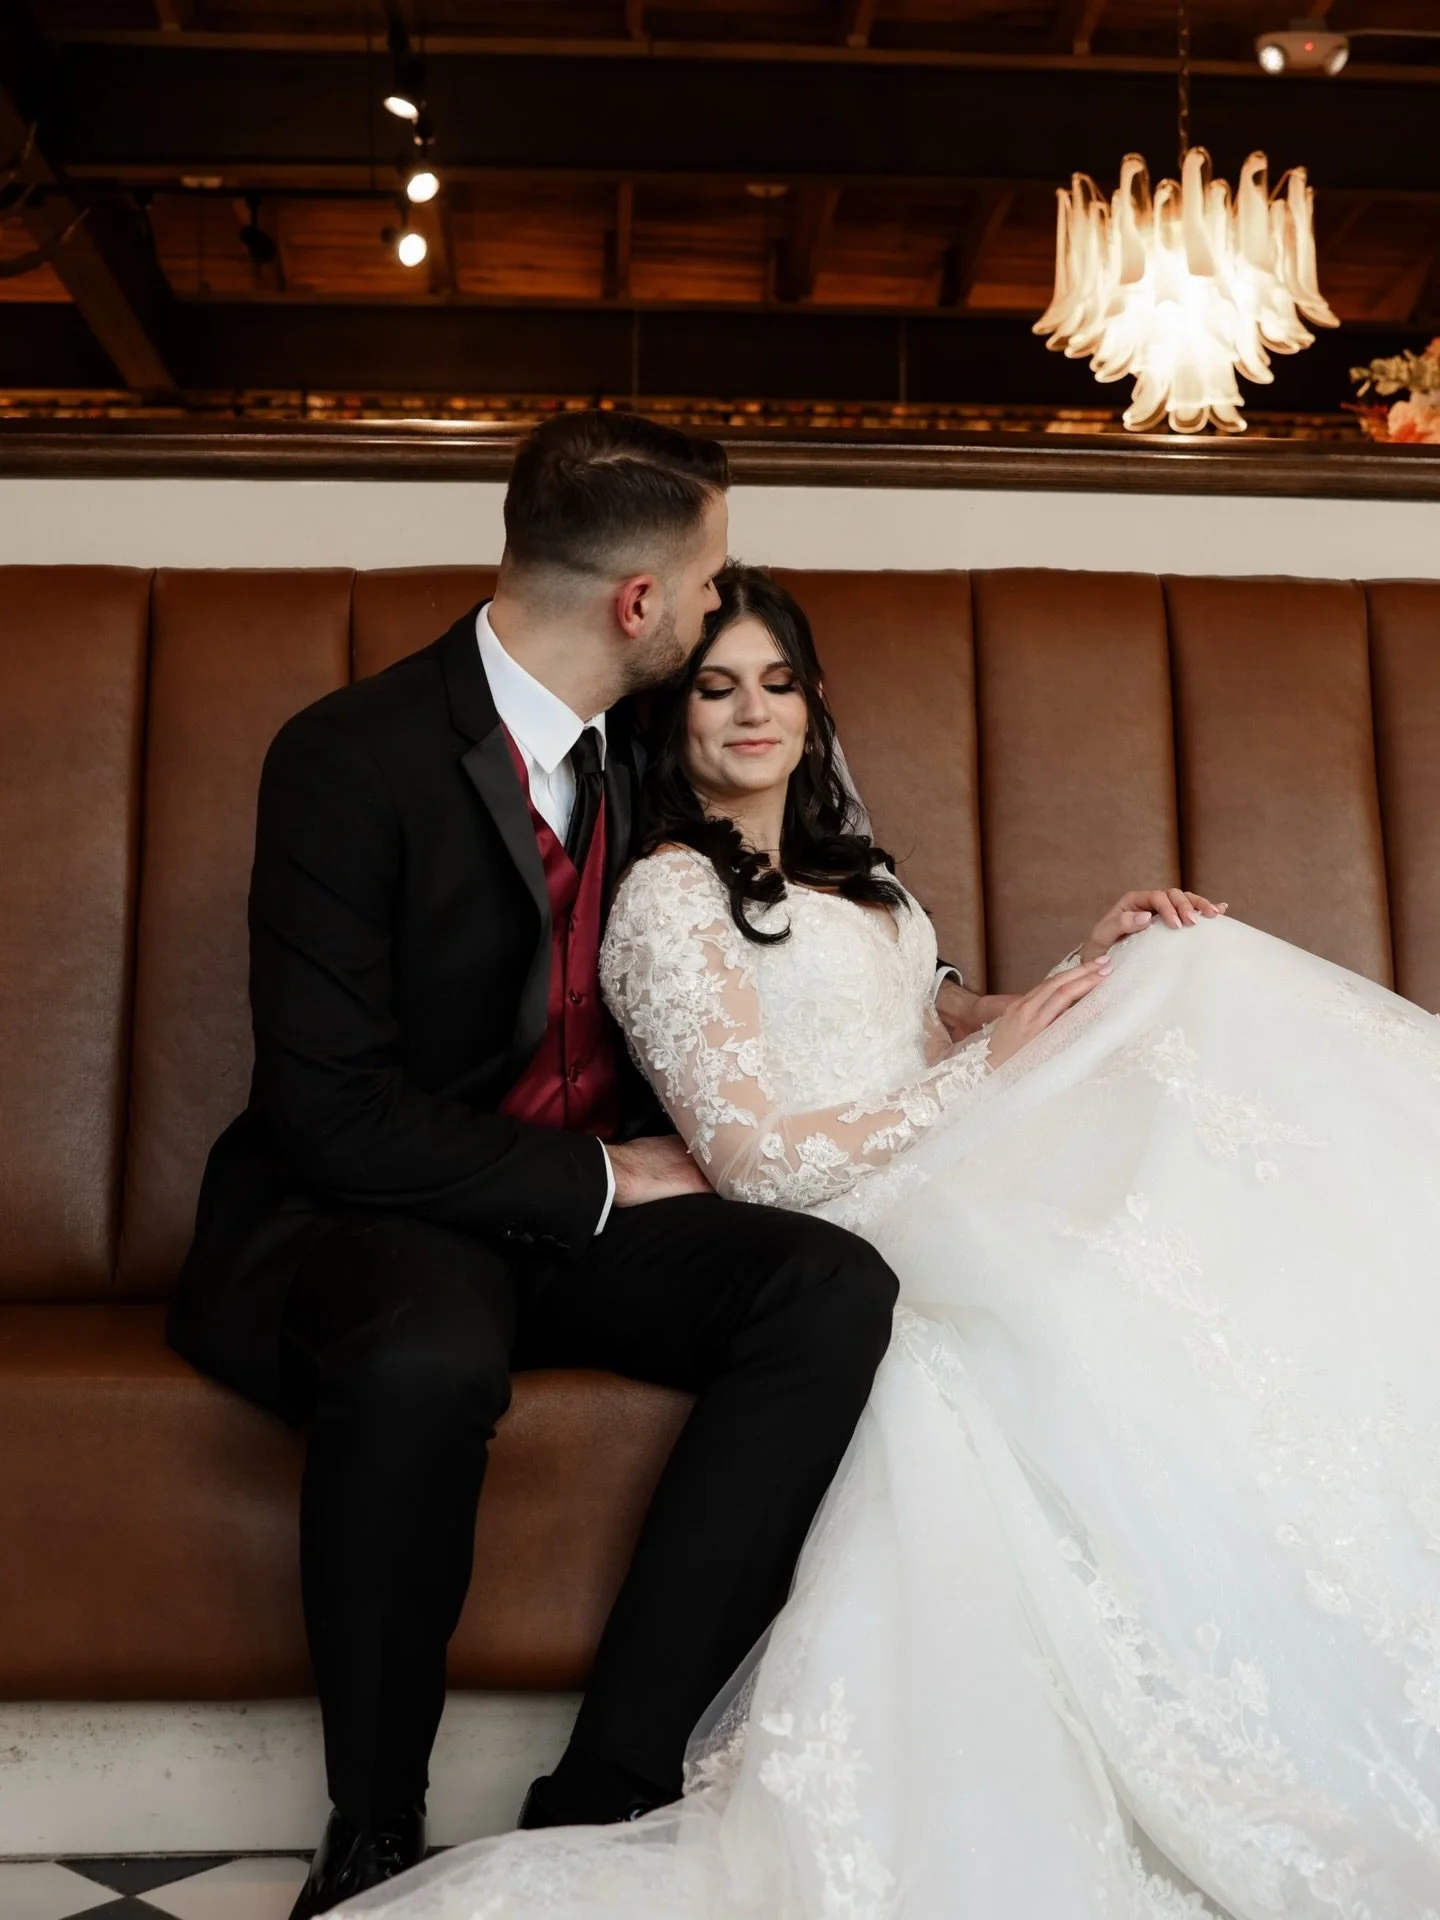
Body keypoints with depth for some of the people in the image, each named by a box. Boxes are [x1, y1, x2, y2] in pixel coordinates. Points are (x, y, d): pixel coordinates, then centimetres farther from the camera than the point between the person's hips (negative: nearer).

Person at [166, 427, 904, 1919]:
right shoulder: (351, 758, -16)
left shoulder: (640, 742, 5)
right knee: (427, 1354, -39)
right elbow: (332, 1111, -20)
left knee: (834, 1289, -21)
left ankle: (603, 1792, -15)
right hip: (368, 1211, -6)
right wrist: (600, 1177, -15)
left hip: (591, 1204, 6)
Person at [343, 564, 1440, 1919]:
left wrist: (1091, 965, 7)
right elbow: (750, 1153, -11)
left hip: (947, 1194, 8)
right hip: (850, 1241, -7)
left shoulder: (845, 880, 24)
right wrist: (988, 1064, -7)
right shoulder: (671, 895, -2)